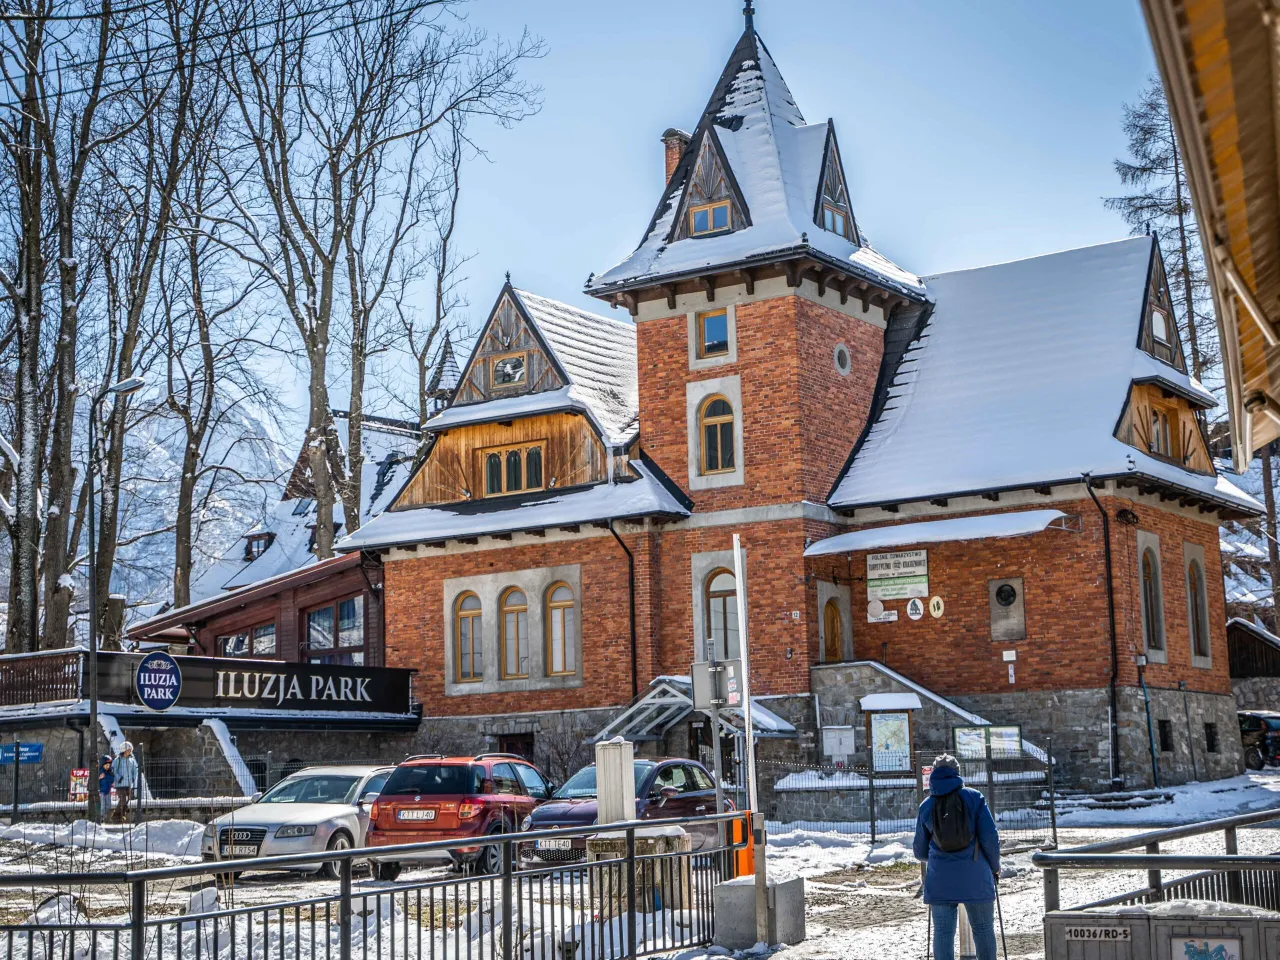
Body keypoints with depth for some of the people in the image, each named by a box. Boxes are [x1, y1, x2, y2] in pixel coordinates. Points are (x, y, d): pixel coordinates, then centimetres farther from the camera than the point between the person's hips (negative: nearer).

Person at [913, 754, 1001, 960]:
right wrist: (995, 867, 9)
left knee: (943, 932, 4)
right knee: (983, 929, 10)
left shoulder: (926, 806, 4)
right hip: (975, 877, -1)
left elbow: (920, 851, 11)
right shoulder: (974, 798, -2)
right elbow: (990, 837, -6)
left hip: (939, 880, 1)